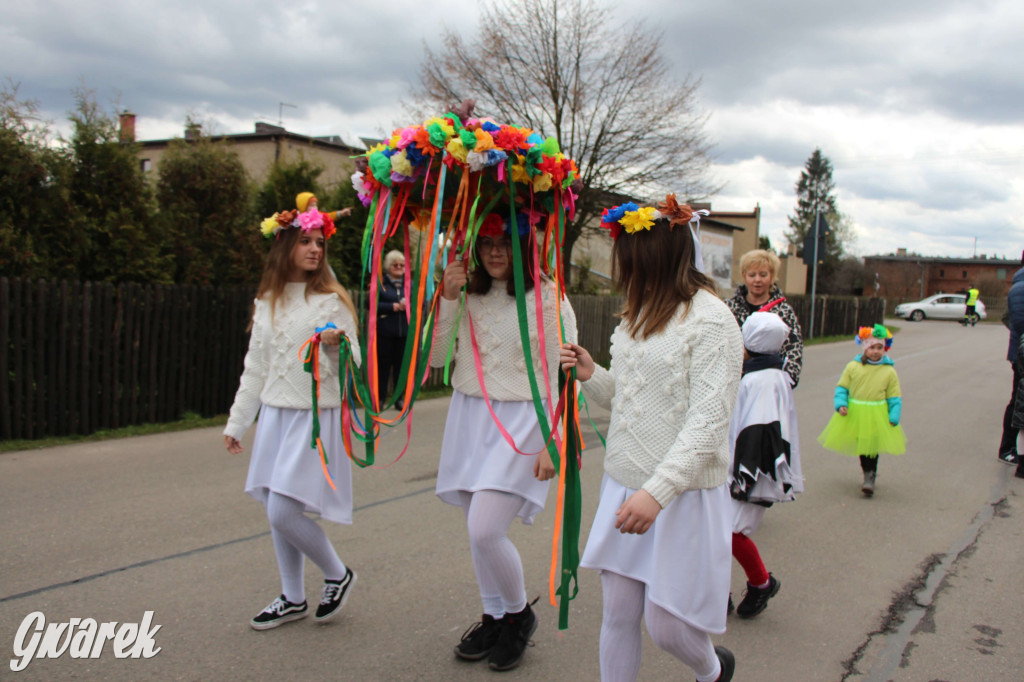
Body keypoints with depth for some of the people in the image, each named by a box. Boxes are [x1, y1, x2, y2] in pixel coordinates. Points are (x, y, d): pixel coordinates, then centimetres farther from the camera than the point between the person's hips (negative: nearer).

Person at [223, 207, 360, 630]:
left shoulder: (332, 300, -5)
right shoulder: (266, 302, 11)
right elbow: (255, 368, 16)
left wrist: (336, 345, -28)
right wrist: (236, 422, 18)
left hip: (317, 416, -6)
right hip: (274, 415, 6)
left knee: (283, 512, -12)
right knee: (275, 511, 10)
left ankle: (338, 575, 13)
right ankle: (293, 599, 28)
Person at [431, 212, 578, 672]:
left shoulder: (548, 298, -7)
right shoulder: (468, 293, 7)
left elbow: (560, 377, -7)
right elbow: (436, 357, 3)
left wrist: (551, 443, -11)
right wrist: (447, 299, -8)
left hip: (521, 421, -5)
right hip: (470, 416, 6)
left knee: (484, 531, -13)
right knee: (479, 532, 12)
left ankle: (519, 615, 14)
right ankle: (494, 617, 34)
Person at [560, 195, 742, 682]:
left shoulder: (711, 319, -14)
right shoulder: (638, 313, 11)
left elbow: (708, 422, -21)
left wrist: (657, 492, -28)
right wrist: (591, 376, 1)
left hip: (682, 494, -6)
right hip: (623, 485, 7)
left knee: (664, 624, 4)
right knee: (618, 616, 9)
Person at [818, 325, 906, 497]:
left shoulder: (889, 371, -2)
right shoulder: (853, 366, -1)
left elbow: (895, 398, 2)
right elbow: (842, 387, 5)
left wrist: (894, 418, -6)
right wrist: (841, 404, -9)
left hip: (877, 416, -2)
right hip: (854, 413, 2)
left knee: (872, 446, -2)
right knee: (861, 444, 14)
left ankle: (870, 478, 8)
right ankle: (869, 472, 34)